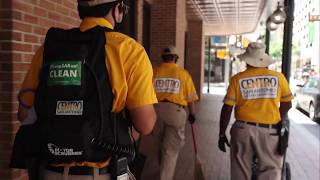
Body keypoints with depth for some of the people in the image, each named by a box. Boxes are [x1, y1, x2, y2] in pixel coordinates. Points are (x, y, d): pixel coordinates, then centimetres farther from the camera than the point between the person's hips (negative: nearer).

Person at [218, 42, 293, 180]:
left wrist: (222, 134, 4)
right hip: (270, 131, 0)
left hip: (243, 130, 1)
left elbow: (227, 109, -5)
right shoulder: (278, 77, 0)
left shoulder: (237, 79, -3)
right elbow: (286, 105, 9)